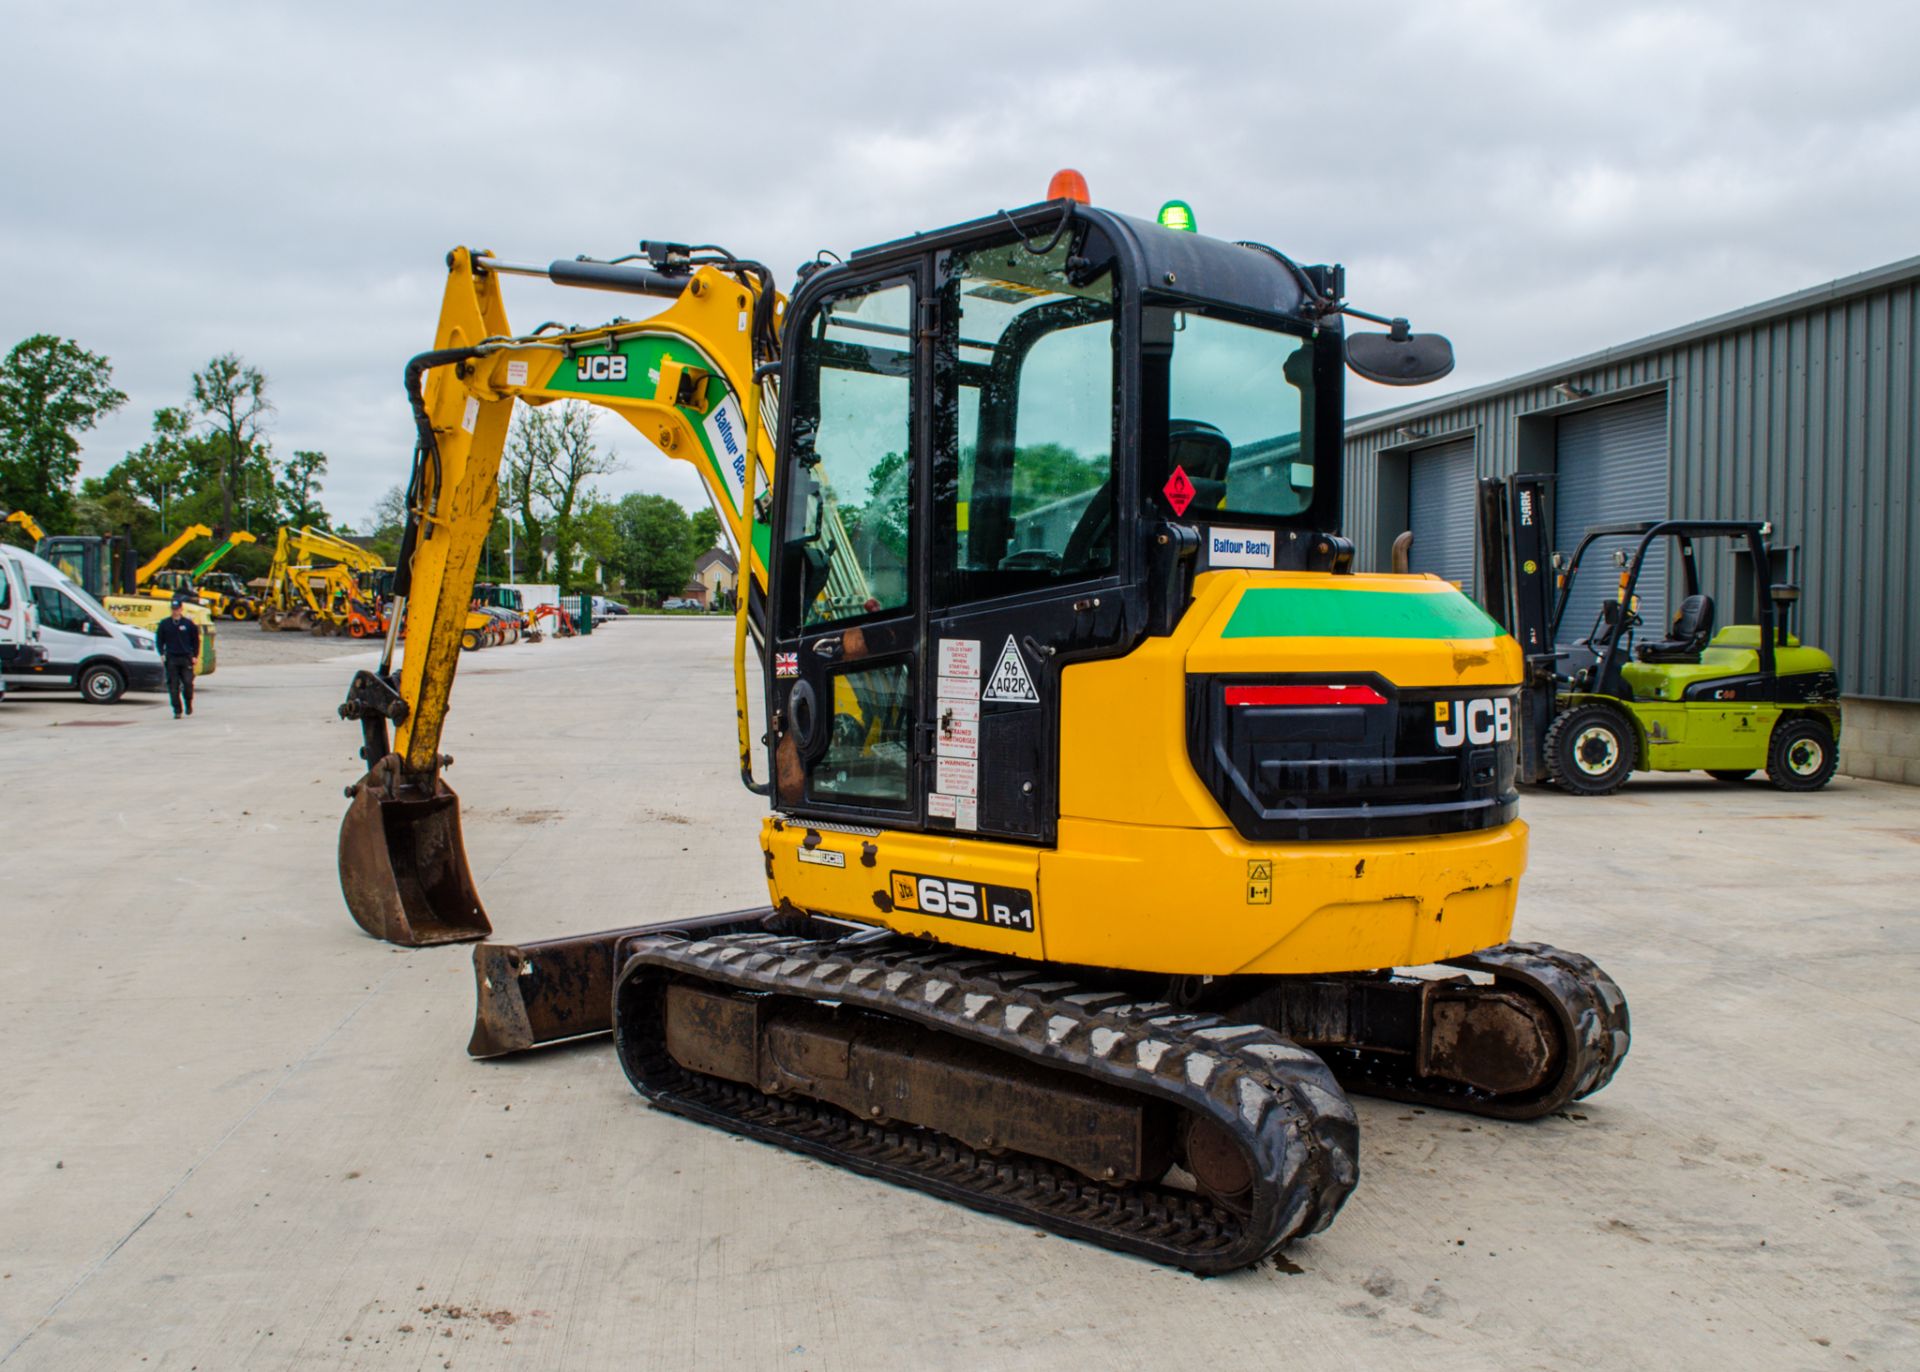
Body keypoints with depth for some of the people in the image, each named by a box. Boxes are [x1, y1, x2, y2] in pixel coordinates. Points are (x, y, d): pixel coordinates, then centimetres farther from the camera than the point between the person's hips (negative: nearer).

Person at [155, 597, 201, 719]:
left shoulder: (188, 624, 2)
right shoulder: (164, 624, 6)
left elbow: (196, 640, 8)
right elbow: (159, 640, 12)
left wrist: (195, 656, 2)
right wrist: (162, 654, 0)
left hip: (186, 658, -1)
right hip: (171, 659, 1)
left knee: (188, 683, -8)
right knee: (173, 685, -1)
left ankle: (189, 703, 18)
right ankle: (177, 710, 3)